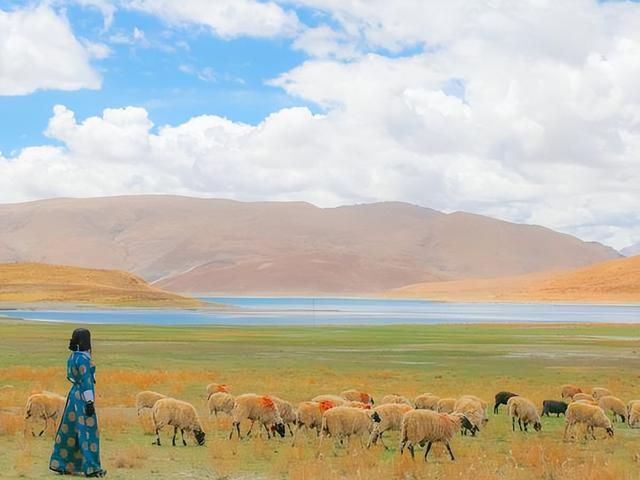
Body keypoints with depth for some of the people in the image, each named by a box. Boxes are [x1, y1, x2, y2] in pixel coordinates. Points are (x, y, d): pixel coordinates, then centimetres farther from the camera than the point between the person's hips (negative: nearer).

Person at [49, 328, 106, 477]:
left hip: (74, 394, 9)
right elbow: (86, 382, -21)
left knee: (69, 431, 13)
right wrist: (90, 402, -21)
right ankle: (91, 468, -4)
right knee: (88, 432, -6)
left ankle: (59, 464, 18)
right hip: (83, 398, -9)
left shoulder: (73, 356, 11)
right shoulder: (83, 358, -18)